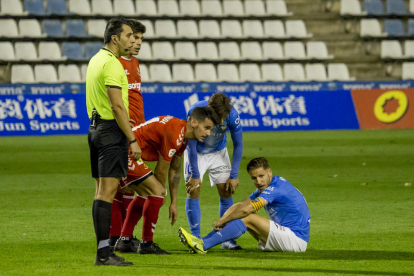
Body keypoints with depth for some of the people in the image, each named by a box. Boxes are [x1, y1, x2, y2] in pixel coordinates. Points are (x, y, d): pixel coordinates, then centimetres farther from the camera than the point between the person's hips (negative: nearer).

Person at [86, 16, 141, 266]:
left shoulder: (96, 60, 15)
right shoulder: (112, 64, -16)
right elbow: (117, 106, -20)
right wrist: (132, 140, -17)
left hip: (96, 127, 10)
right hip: (112, 131, -10)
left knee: (101, 191, 11)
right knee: (107, 191, -11)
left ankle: (103, 251, 13)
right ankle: (104, 253, -14)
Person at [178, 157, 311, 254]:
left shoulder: (276, 188, -18)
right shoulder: (264, 189, 13)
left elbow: (246, 209, -24)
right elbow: (239, 206, 10)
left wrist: (222, 221, -13)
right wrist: (222, 220, -8)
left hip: (296, 239, -10)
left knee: (248, 218, -18)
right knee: (247, 217, 3)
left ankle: (203, 245, -24)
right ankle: (202, 242, -5)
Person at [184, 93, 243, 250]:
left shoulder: (232, 115, -28)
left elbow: (238, 145, -13)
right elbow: (191, 145, -24)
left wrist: (234, 176, -14)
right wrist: (195, 175, -21)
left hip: (219, 153, 2)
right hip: (196, 153, -2)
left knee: (226, 192, -4)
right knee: (193, 191, -12)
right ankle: (195, 238, -6)